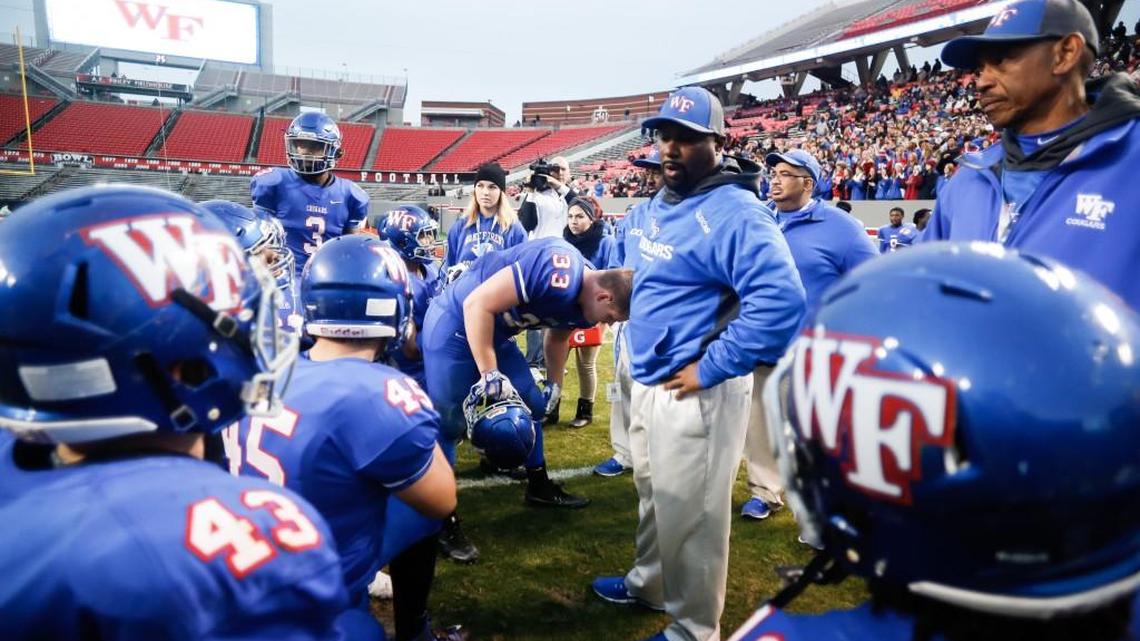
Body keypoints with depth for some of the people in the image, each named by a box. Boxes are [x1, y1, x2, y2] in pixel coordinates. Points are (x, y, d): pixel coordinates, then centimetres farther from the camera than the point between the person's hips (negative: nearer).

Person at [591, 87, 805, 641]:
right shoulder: (659, 205, 9)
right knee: (654, 496, 25)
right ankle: (650, 583, 47)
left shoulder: (733, 213, -20)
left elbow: (780, 300, -31)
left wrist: (709, 368, -25)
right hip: (648, 380, 9)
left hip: (694, 390, -9)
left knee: (689, 513, 5)